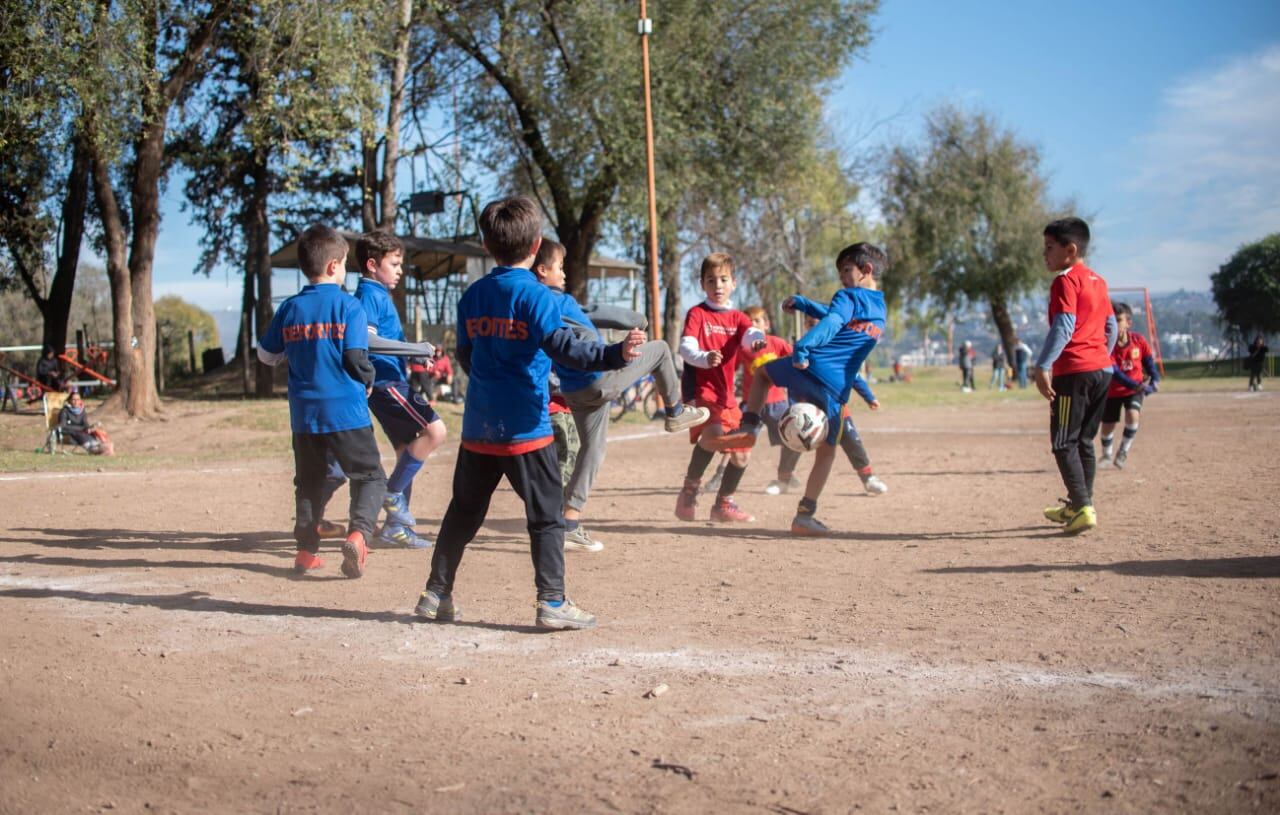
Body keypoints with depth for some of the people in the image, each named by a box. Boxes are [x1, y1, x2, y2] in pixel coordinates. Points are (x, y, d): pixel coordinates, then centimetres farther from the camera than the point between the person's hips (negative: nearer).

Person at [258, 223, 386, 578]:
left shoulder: (289, 308, 5)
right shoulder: (349, 305, -8)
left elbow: (267, 354, 13)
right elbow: (355, 359, -11)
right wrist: (368, 381, 8)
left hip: (304, 412, 4)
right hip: (346, 410, -4)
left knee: (308, 480, 17)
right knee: (370, 476, 5)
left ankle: (306, 550, 17)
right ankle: (358, 533, -17)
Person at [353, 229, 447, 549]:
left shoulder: (381, 295, 20)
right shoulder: (368, 294, -8)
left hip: (395, 381, 10)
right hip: (385, 382, -10)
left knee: (407, 449, 10)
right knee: (434, 429, -20)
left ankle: (396, 526, 15)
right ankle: (394, 493, -10)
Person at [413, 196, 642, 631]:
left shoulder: (472, 296, 8)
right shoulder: (537, 296, -10)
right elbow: (562, 347, -24)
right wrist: (615, 354, -33)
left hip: (478, 426, 6)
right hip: (525, 427, -6)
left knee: (463, 512, 16)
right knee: (546, 515, 2)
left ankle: (436, 594, 20)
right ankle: (552, 602, -1)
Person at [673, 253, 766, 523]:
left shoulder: (737, 317, 14)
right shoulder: (697, 314, -1)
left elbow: (751, 333, -8)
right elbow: (686, 347, -15)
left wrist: (757, 340, -33)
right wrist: (704, 358, -37)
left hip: (727, 394, 6)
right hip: (702, 389, -6)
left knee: (742, 452, 10)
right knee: (715, 433, -32)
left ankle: (723, 505, 29)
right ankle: (689, 491, -15)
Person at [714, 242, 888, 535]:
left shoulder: (849, 296, 1)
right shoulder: (880, 311, 22)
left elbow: (831, 323, -19)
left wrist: (802, 347, -33)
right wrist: (803, 303, 38)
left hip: (810, 368, -5)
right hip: (837, 389, 5)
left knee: (763, 372, 26)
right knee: (826, 451, 13)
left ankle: (749, 428, 10)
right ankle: (805, 515, 7)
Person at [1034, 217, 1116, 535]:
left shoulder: (1066, 281, -10)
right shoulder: (1098, 281, 16)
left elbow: (1063, 326, -20)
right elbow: (1111, 327, 21)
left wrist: (1042, 366, -24)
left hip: (1074, 372, -9)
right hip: (1103, 369, 9)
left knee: (1064, 443, -5)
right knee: (1084, 441, 16)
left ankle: (1083, 507, -12)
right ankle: (1078, 505, 23)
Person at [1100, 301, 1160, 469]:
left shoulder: (1138, 340, -15)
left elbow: (1148, 360, 1)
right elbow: (1115, 373, -31)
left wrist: (1154, 379, -16)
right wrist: (1137, 386, -41)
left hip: (1135, 389, 1)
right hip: (1112, 391, -1)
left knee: (1133, 415, -23)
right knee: (1107, 424, 7)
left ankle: (1123, 451, -2)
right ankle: (1106, 455, 35)